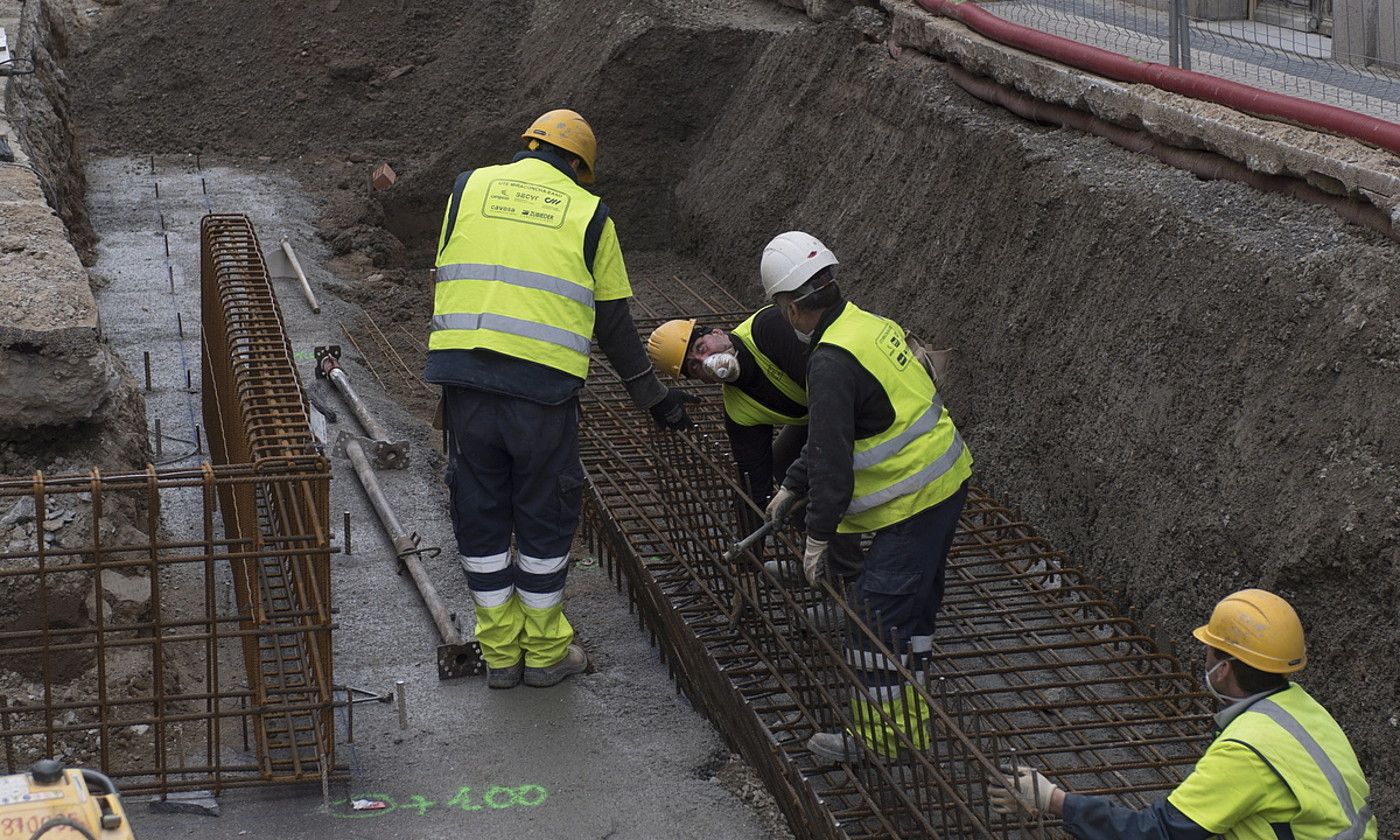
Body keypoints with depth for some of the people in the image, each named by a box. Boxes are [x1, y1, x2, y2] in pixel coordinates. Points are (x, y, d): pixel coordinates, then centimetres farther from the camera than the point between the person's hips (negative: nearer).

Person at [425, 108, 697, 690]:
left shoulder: (470, 188, 13)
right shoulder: (589, 214, 8)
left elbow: (444, 286, 14)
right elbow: (613, 323, 10)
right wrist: (653, 397, 20)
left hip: (464, 378, 2)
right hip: (544, 384, -2)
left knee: (479, 514, 13)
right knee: (545, 516, 13)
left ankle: (500, 652, 23)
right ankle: (544, 652, 24)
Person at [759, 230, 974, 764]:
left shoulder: (832, 361, -22)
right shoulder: (871, 325, 10)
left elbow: (831, 456, -22)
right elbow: (829, 434, 18)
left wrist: (818, 535, -13)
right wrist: (792, 487, 22)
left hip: (914, 501, -10)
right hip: (947, 480, 11)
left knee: (876, 611, -3)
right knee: (914, 598, 21)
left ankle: (879, 735, 6)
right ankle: (904, 717, 35)